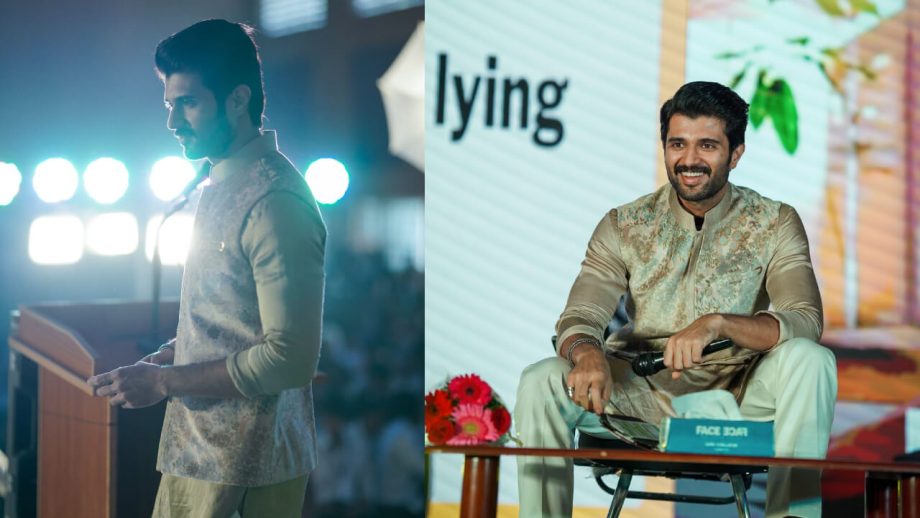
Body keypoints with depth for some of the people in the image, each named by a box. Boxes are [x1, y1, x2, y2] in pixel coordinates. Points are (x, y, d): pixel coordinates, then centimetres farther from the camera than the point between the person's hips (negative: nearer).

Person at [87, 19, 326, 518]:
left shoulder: (274, 202, -19)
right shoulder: (221, 187, 12)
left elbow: (290, 357, -24)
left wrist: (164, 382, -18)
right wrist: (163, 358, 8)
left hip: (246, 469, -9)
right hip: (201, 447, 9)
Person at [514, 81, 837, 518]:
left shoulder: (775, 224, -3)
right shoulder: (624, 227, 2)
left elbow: (806, 322, -16)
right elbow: (578, 318, -7)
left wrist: (718, 324, -35)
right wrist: (588, 352, -33)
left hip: (739, 395, -1)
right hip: (642, 395, 1)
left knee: (810, 360, -30)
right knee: (539, 382, -23)